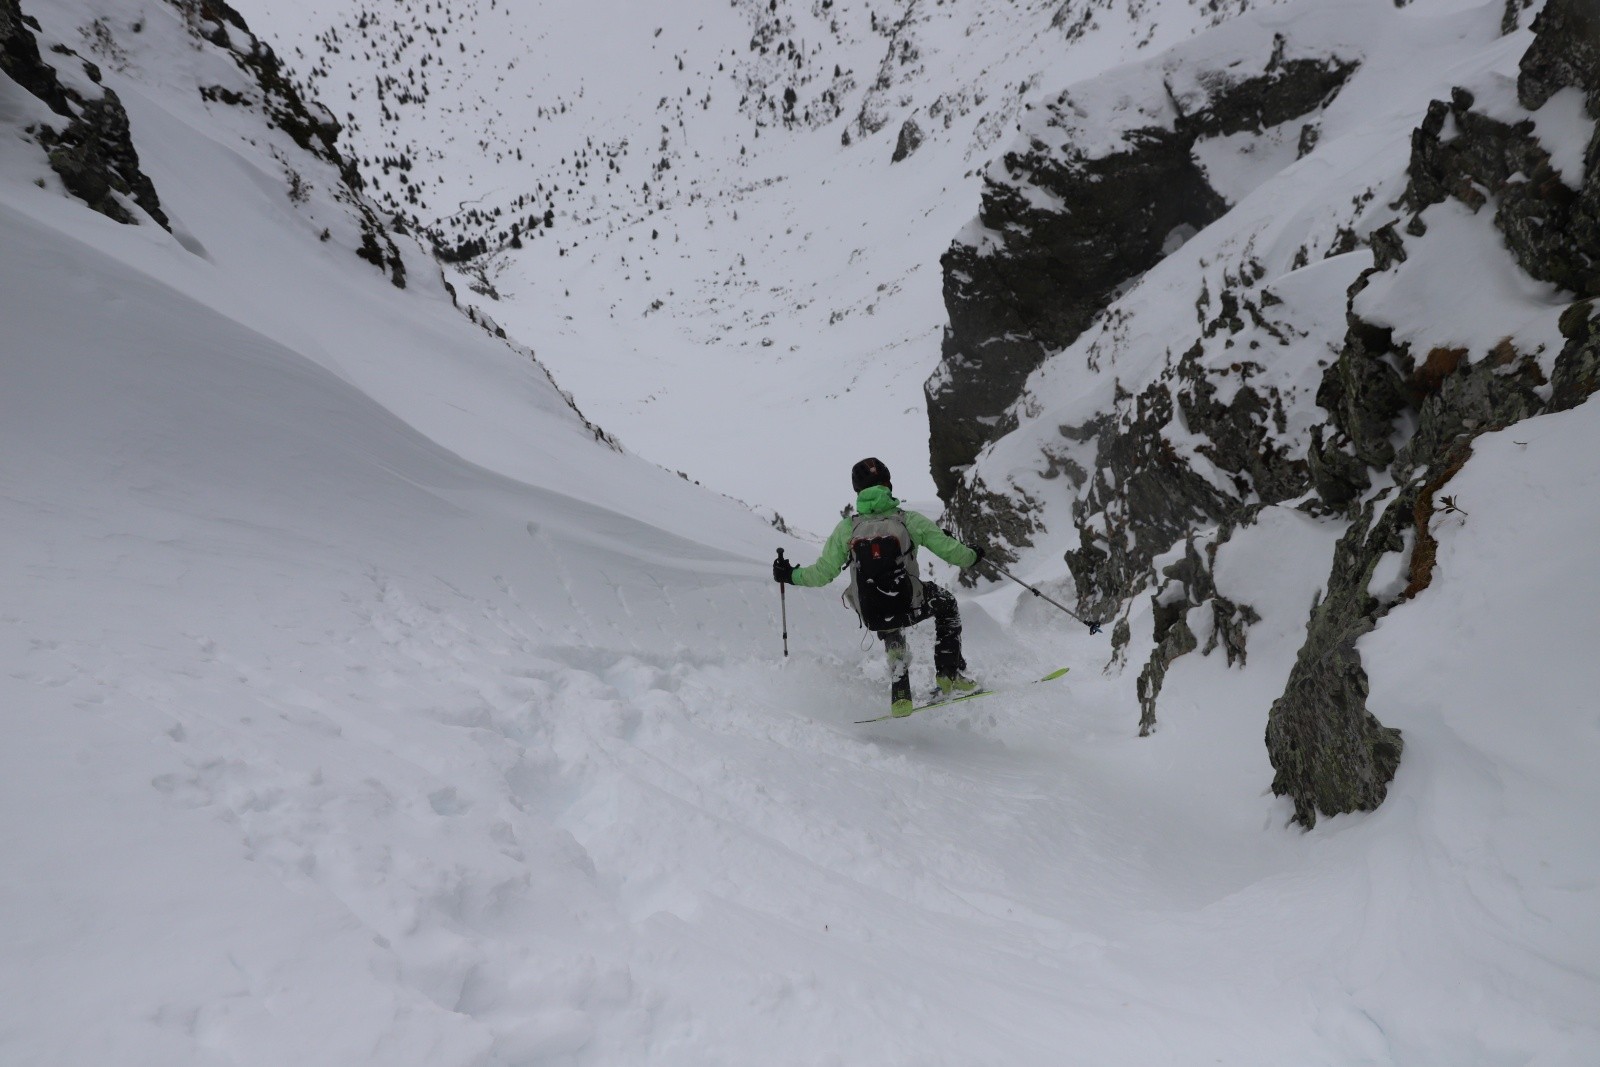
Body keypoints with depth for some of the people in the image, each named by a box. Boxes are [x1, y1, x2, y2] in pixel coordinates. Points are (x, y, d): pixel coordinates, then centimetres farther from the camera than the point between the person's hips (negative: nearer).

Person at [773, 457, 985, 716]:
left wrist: (790, 575, 22)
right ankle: (949, 674, 25)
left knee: (892, 635, 39)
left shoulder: (846, 528, 3)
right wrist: (971, 557, 24)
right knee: (946, 603, 31)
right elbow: (949, 550, 2)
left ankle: (900, 695, 29)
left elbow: (822, 574, 4)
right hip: (909, 607, -2)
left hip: (872, 616, 3)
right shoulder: (909, 520, -2)